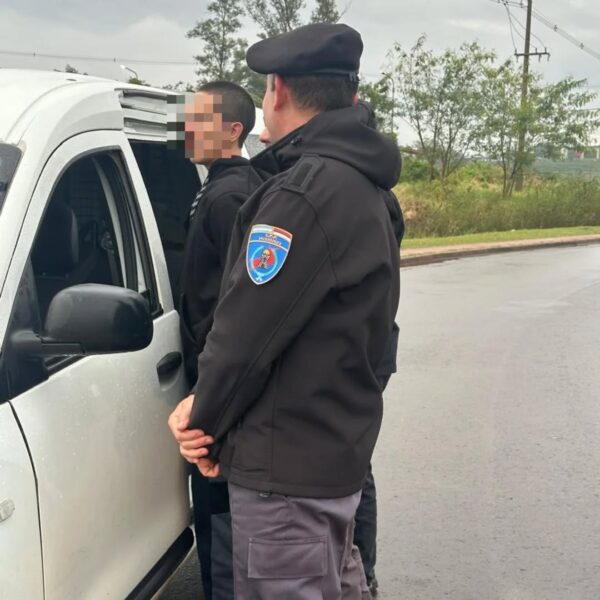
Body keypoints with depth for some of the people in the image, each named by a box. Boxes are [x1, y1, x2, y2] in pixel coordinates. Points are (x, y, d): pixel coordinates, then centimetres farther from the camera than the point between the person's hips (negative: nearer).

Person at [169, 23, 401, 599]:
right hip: (338, 448, 10)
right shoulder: (361, 189, 12)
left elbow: (247, 329, -22)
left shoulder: (306, 191, -22)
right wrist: (208, 408, 2)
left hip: (286, 467, -10)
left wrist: (204, 418, -3)